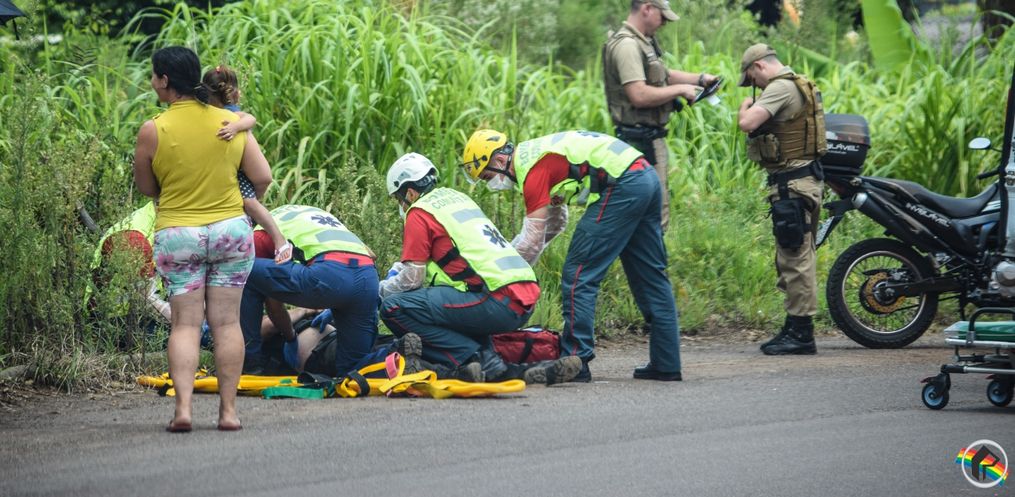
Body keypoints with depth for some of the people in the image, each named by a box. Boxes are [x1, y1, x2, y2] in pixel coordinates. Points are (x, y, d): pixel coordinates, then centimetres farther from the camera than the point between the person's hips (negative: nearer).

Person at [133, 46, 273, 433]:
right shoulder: (231, 122, -1)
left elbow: (146, 187, 2)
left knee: (185, 323, 2)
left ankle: (183, 406, -11)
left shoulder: (153, 131, -10)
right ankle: (228, 410, 6)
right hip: (231, 229, 2)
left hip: (177, 234, -2)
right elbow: (263, 177, 0)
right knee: (226, 321, 7)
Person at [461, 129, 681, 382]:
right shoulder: (536, 155, 22)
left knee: (578, 275, -4)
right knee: (651, 276, 14)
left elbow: (533, 240, -8)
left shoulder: (531, 169, -8)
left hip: (622, 186, -10)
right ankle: (666, 365, 18)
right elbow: (554, 223, 32)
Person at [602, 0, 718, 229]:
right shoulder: (627, 45, -18)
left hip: (651, 138, 11)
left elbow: (662, 74, 30)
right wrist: (680, 90, -15)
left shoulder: (644, 43, 15)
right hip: (642, 139, -11)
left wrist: (700, 78, 17)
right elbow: (639, 95, -26)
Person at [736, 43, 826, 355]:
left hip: (792, 183, -11)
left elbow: (747, 123, -24)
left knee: (795, 258, -9)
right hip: (802, 179, 11)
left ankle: (801, 332, -9)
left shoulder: (780, 88, -14)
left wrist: (745, 106, -6)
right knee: (792, 258, 15)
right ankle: (795, 328, 20)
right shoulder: (799, 86, 19)